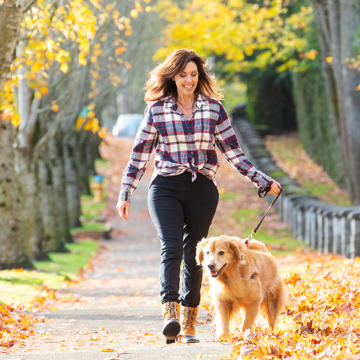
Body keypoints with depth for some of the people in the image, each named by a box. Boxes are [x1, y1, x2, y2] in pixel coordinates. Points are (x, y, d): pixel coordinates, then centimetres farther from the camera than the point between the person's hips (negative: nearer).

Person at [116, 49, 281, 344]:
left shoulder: (214, 108, 6)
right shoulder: (157, 110, 3)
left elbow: (233, 152, 9)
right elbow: (140, 154, 7)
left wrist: (263, 181, 4)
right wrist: (125, 195, 4)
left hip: (202, 189, 2)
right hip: (166, 188, -1)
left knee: (193, 255, 4)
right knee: (171, 248, -18)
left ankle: (188, 324, 12)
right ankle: (170, 316, -29)